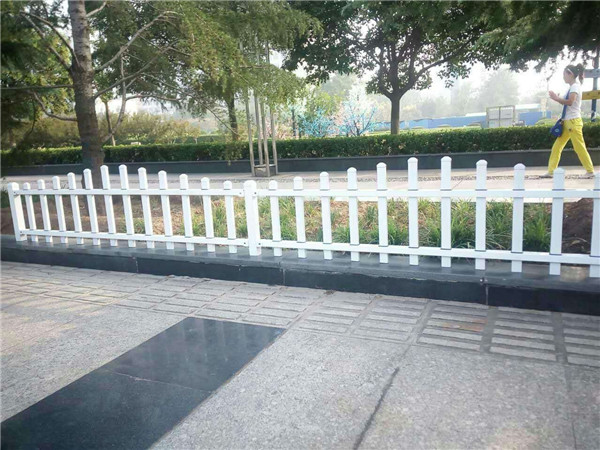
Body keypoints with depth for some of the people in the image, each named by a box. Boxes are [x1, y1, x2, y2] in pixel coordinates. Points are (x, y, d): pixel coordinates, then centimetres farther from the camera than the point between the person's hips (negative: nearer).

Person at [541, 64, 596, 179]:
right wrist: (557, 98, 5)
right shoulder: (572, 87, 17)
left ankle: (590, 171, 1)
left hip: (573, 121, -9)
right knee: (557, 147, 4)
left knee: (579, 147, -6)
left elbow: (570, 102, -23)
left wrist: (556, 98, -14)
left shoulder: (575, 86, -9)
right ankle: (550, 171, 4)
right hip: (567, 122, 9)